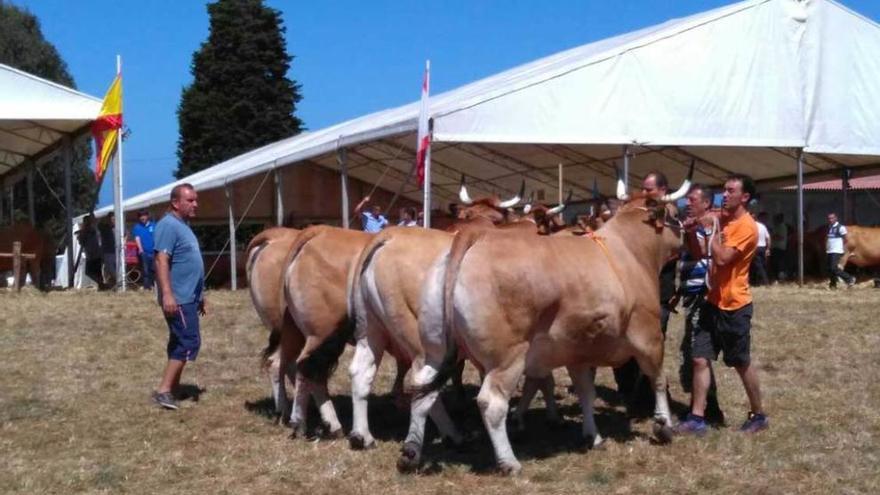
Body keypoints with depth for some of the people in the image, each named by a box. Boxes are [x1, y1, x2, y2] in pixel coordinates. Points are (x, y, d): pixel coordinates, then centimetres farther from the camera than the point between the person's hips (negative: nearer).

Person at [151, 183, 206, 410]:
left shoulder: (183, 225, 18)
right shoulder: (169, 225, -13)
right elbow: (161, 261, -22)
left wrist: (200, 297, 27)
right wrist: (167, 294, -31)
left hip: (188, 298, 10)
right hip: (178, 299, -10)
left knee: (180, 343, 13)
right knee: (189, 342, -12)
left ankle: (173, 389, 20)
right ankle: (163, 390, -9)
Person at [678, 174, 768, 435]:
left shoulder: (746, 227, -17)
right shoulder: (721, 218, 9)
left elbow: (721, 259, -25)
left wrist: (714, 228, -17)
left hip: (735, 307, -7)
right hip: (713, 302, 8)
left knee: (742, 364, 6)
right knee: (700, 360, 2)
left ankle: (758, 415, 23)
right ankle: (697, 418, 5)